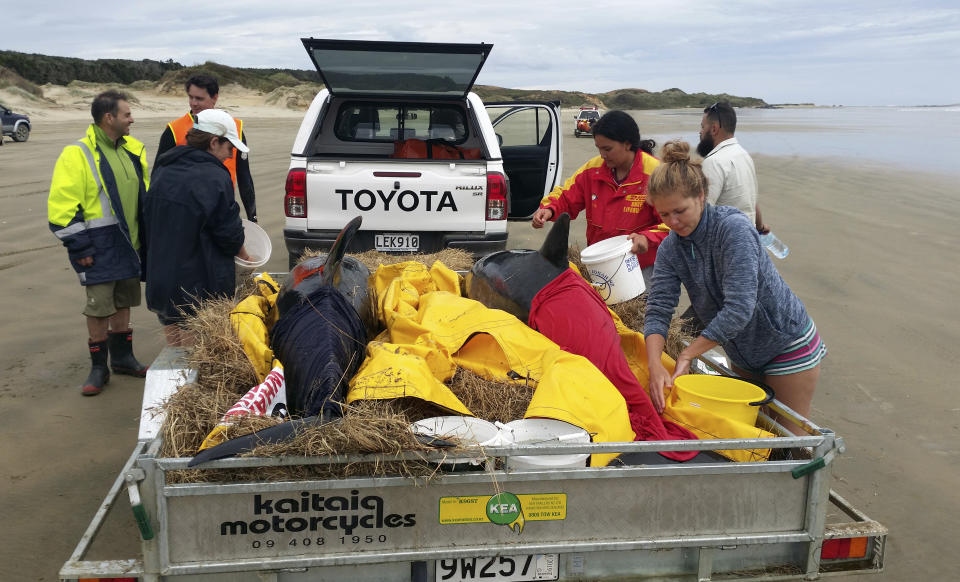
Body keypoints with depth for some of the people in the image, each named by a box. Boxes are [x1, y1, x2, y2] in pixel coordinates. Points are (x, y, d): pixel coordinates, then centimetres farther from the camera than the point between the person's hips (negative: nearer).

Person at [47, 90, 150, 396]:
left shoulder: (132, 150, 8)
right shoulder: (77, 155, -13)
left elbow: (145, 192, 20)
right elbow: (62, 209, -15)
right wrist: (80, 248, -15)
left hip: (130, 244, 6)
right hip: (100, 248, -6)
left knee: (123, 302, 16)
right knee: (99, 307, -1)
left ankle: (123, 357, 29)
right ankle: (98, 367, 13)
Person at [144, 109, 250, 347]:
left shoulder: (163, 171, 8)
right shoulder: (214, 177, -16)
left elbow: (147, 221, 17)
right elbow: (229, 232, -11)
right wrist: (242, 254, 9)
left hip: (160, 282, 7)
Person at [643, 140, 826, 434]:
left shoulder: (733, 228, -28)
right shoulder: (670, 250, -8)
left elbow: (739, 308, -34)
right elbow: (658, 310, -16)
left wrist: (686, 355, -28)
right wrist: (655, 365, -33)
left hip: (788, 344, -6)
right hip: (743, 354, 6)